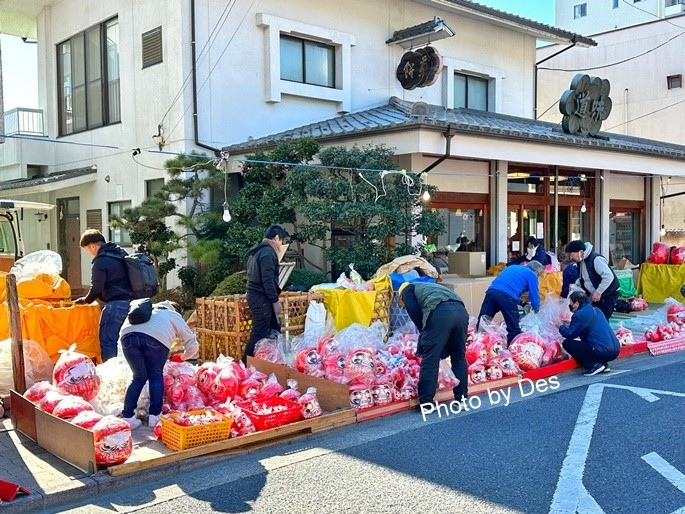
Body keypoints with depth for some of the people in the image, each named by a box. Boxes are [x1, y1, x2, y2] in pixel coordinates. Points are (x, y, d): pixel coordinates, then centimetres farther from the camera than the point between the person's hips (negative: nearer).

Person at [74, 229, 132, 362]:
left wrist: (85, 300, 10)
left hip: (116, 305, -9)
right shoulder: (121, 253, 14)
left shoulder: (101, 261, -11)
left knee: (107, 341, -2)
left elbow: (96, 288, -9)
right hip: (131, 302, 9)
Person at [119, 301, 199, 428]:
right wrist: (182, 357, 55)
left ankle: (127, 417, 11)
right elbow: (193, 345, 34)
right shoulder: (176, 317, 35)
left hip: (128, 334, 3)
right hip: (157, 337, -3)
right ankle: (154, 416, 9)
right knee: (156, 376, 16)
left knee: (139, 377, 17)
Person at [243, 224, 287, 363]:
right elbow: (267, 279, -21)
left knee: (275, 326, 17)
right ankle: (246, 364, -3)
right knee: (259, 334, -7)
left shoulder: (257, 250, 17)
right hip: (261, 297, -11)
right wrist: (275, 300, -17)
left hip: (255, 295, 11)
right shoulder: (268, 251, -14)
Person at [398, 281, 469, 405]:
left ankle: (426, 403, 8)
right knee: (459, 357, 19)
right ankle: (462, 398, 25)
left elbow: (413, 310, 3)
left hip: (440, 312, -7)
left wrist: (422, 329, 17)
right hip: (461, 311, 7)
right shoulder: (430, 287, 43)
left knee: (430, 359, 3)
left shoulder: (407, 289, 25)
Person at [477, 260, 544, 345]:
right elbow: (534, 296, 17)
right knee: (514, 329, 8)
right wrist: (536, 310, 37)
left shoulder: (512, 267, 35)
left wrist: (522, 303, 45)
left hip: (491, 291, 6)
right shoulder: (531, 275, 16)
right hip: (507, 296, -6)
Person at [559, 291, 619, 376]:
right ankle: (604, 364, 16)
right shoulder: (596, 310, 18)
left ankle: (594, 366, -6)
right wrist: (569, 326, 28)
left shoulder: (580, 314, -10)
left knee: (567, 343, -1)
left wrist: (561, 327, 10)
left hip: (602, 352, -9)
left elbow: (569, 334, -10)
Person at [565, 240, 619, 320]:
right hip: (595, 295, 9)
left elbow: (609, 277, -30)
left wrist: (598, 292, -28)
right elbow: (582, 279, 18)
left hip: (609, 294, -9)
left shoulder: (596, 259, -25)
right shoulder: (581, 261, 4)